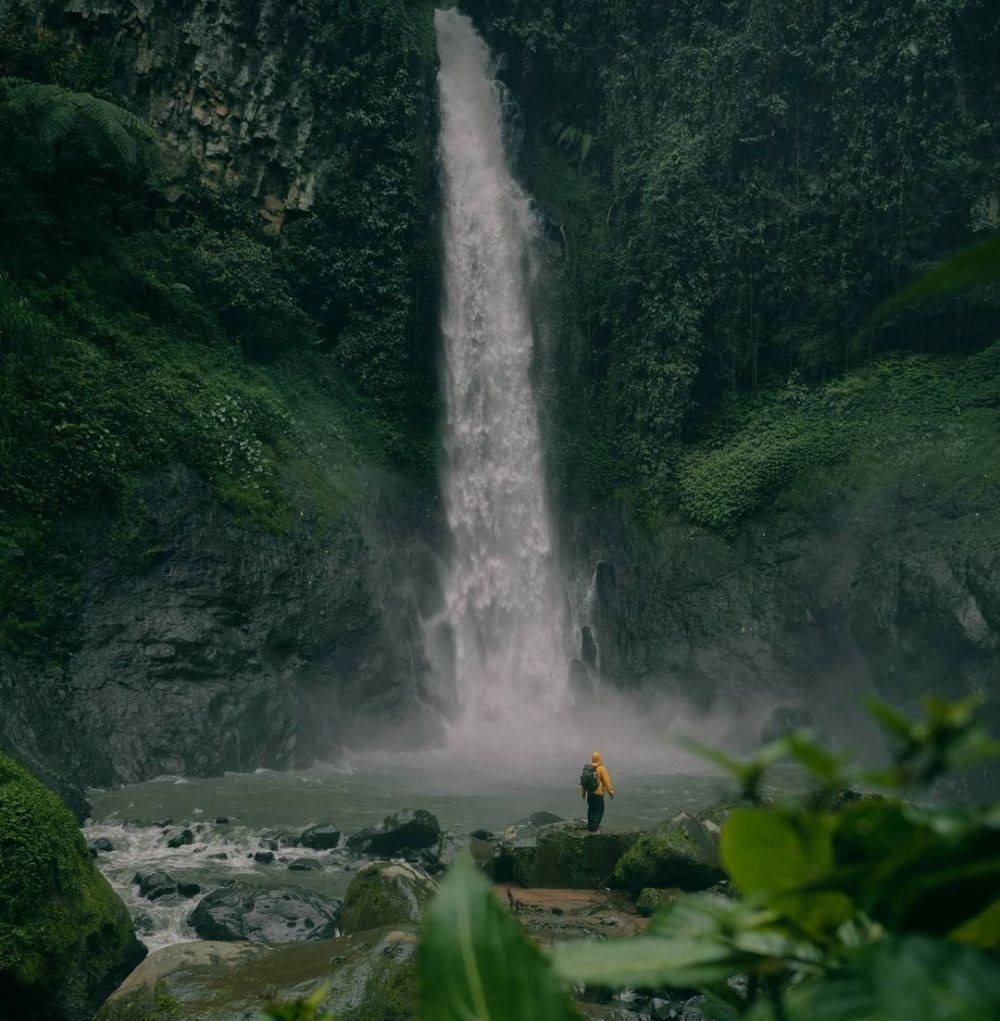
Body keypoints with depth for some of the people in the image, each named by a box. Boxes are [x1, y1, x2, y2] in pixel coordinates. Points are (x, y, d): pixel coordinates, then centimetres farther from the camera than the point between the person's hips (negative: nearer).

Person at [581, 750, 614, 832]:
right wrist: (611, 792, -4)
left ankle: (590, 827, 30)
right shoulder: (602, 768, -16)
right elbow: (607, 781, -15)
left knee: (591, 810, 19)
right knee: (598, 811, 3)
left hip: (589, 793, 7)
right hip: (598, 794, -7)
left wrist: (583, 791, 22)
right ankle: (593, 829, 1)